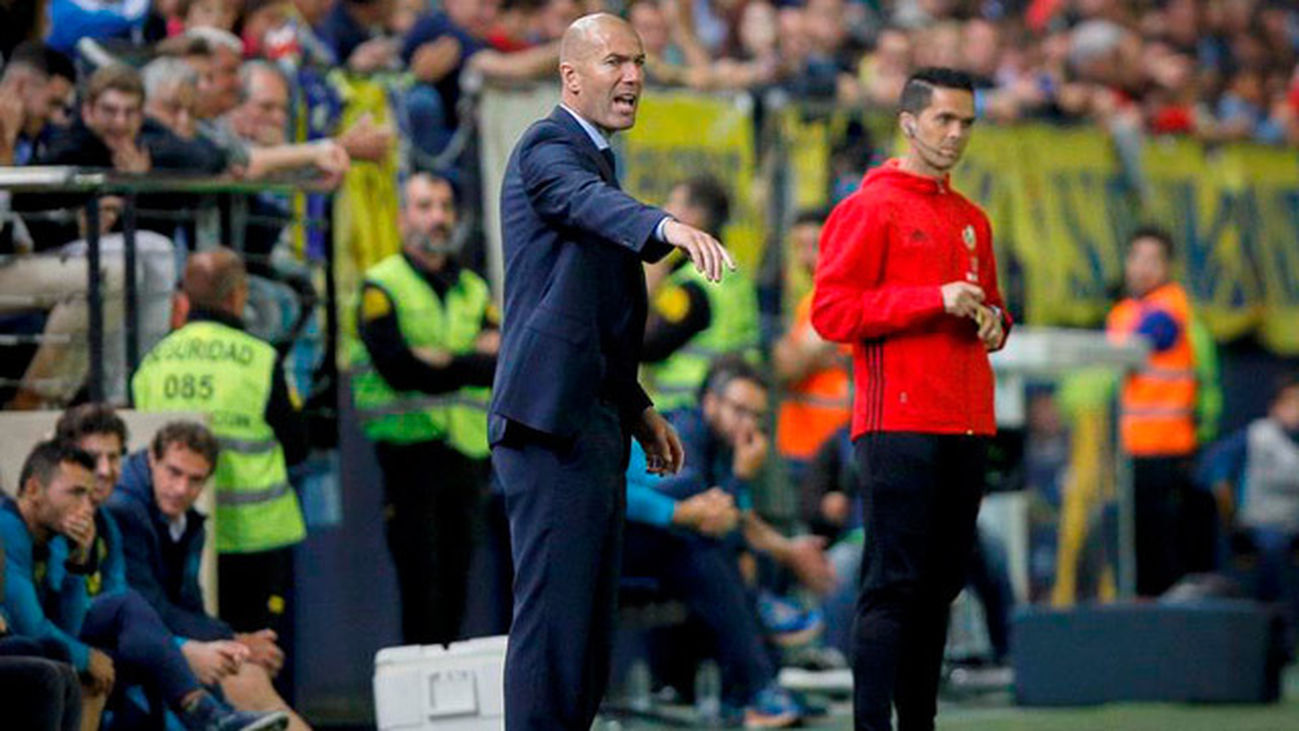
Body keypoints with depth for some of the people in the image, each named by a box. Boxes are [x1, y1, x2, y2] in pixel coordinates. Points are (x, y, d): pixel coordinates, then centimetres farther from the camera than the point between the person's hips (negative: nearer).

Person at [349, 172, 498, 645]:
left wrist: (438, 360, -13)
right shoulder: (381, 287, 0)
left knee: (456, 583, 6)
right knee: (420, 583, -9)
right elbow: (396, 367, -14)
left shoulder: (474, 291, 17)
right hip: (409, 450, -5)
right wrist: (468, 365, -10)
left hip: (466, 451, 5)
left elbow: (504, 362, 1)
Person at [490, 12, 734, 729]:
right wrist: (669, 227, -52)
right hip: (550, 425, -10)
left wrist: (637, 408, 27)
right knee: (552, 616, -12)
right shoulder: (548, 148, -7)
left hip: (589, 425, 10)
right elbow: (589, 200, -33)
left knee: (588, 620, 11)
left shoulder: (592, 157, 24)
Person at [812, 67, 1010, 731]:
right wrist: (936, 300, -16)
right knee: (894, 583, -11)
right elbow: (832, 311, -11)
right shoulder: (870, 208, -3)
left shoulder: (971, 220, 20)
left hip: (967, 426, 7)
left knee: (940, 584, 8)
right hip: (899, 423, -7)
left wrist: (993, 322, 7)